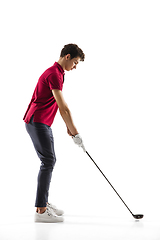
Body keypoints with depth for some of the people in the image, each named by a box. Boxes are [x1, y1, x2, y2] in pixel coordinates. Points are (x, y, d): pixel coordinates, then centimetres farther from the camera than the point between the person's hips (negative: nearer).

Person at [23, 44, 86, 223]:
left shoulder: (58, 73, 16)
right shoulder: (53, 74, -18)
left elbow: (60, 106, 20)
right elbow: (63, 108, -22)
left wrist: (68, 126, 17)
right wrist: (76, 134, -21)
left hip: (43, 123, 11)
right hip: (37, 122, -11)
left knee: (49, 161, 13)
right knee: (48, 162, -12)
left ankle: (43, 203, 22)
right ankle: (40, 210, -9)